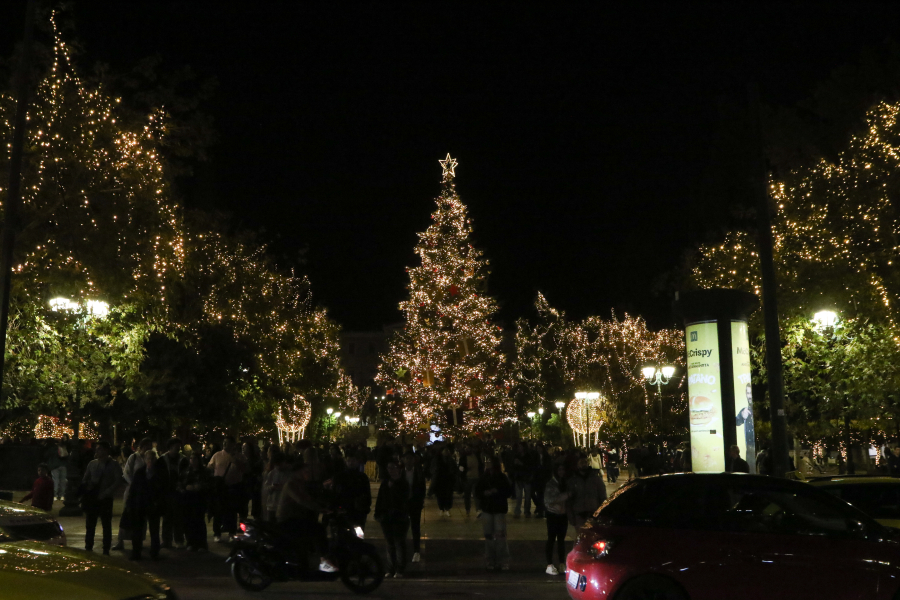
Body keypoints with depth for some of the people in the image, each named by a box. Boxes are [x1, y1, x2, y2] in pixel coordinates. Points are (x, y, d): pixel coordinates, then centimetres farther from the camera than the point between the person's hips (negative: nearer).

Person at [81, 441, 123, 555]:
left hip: (105, 499, -3)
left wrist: (104, 494, -16)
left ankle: (106, 550, 12)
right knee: (90, 525, 7)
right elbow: (85, 480, 13)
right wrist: (85, 493, -3)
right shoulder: (92, 464, 8)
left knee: (106, 526, 5)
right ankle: (88, 549, 17)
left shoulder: (113, 466, -4)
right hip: (91, 498, 3)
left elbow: (117, 482, -10)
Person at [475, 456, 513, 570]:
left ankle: (503, 562, -3)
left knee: (500, 535, -9)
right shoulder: (484, 477, 3)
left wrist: (497, 492, -16)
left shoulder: (502, 477, -3)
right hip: (487, 509, 3)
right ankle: (490, 561, 16)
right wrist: (485, 493, -13)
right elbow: (477, 491, 6)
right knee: (489, 536, 6)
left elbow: (509, 492, -2)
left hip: (500, 510, -2)